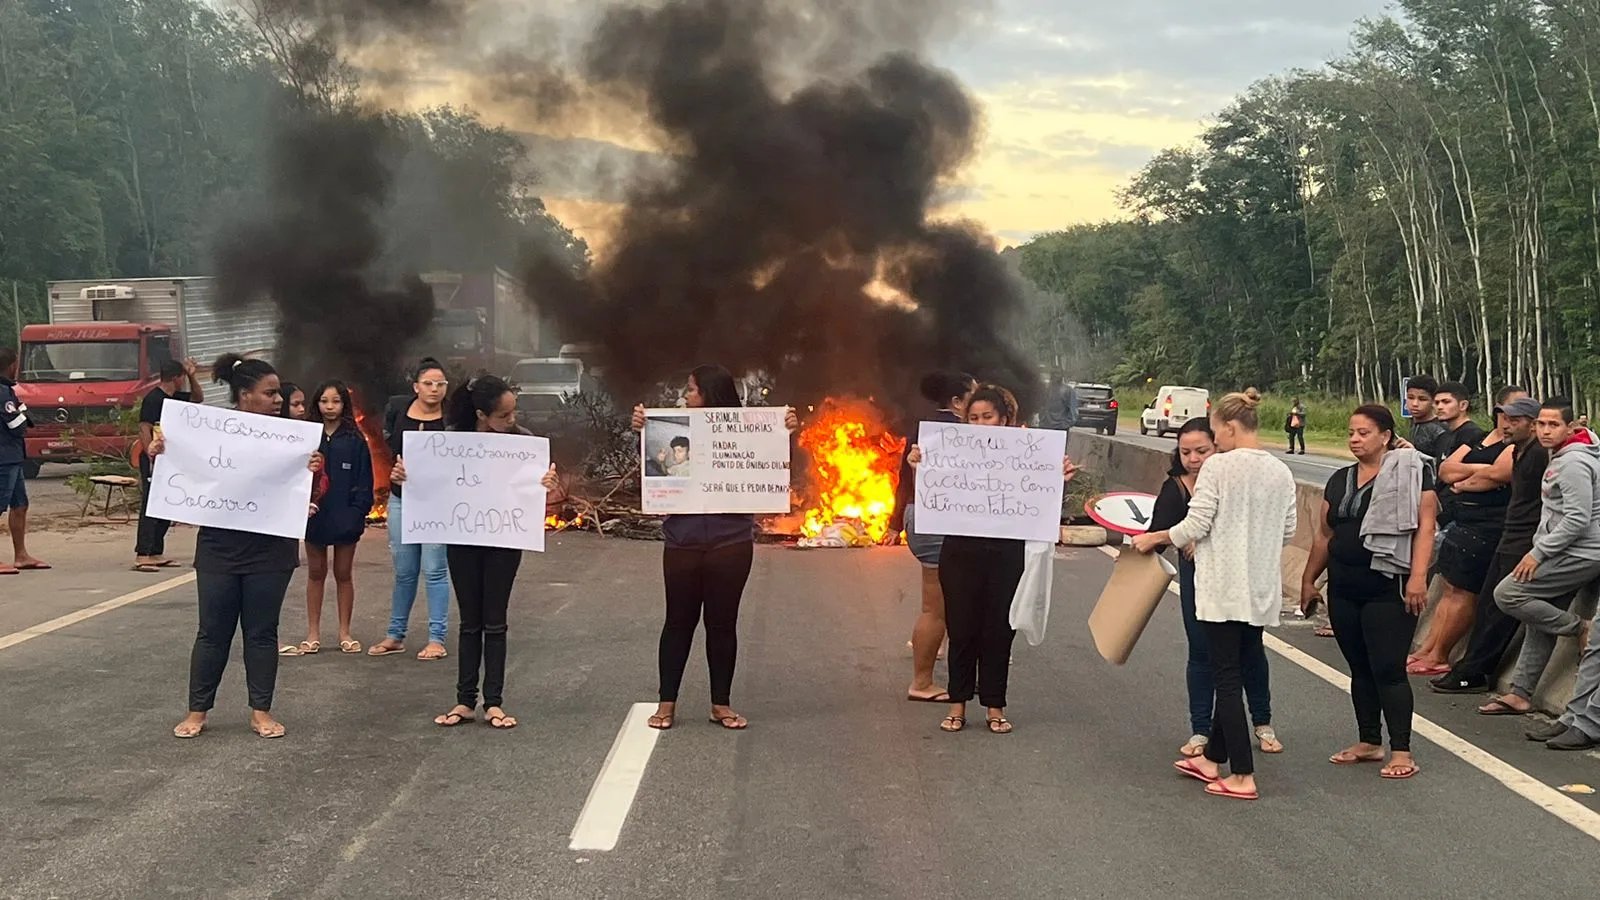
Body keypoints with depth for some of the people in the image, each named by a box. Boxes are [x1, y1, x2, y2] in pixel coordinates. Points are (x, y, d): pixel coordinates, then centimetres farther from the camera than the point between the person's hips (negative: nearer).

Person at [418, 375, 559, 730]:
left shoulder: (523, 439, -11)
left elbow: (537, 484, -7)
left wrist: (547, 484, -30)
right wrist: (404, 474, -19)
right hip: (462, 538, 1)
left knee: (494, 621, 5)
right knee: (470, 621, 9)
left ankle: (494, 702, 13)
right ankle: (465, 701, 16)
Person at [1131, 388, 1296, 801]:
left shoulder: (1218, 466, -11)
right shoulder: (1281, 472, 6)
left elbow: (1195, 526, -13)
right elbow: (1287, 531, 10)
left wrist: (1153, 539, 2)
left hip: (1223, 588, -6)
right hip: (1262, 590, 6)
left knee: (1227, 677, -1)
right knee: (1234, 672, 16)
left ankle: (1242, 776, -1)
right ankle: (1214, 758, 27)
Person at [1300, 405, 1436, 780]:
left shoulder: (1410, 471, -5)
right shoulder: (1340, 480, 14)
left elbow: (1425, 527, -12)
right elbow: (1324, 535, 19)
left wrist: (1418, 576, -21)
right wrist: (1309, 579, 19)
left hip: (1389, 588, -6)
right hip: (1343, 590, 7)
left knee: (1388, 668, -8)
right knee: (1360, 668, 12)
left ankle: (1401, 751, -2)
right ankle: (1369, 742, 22)